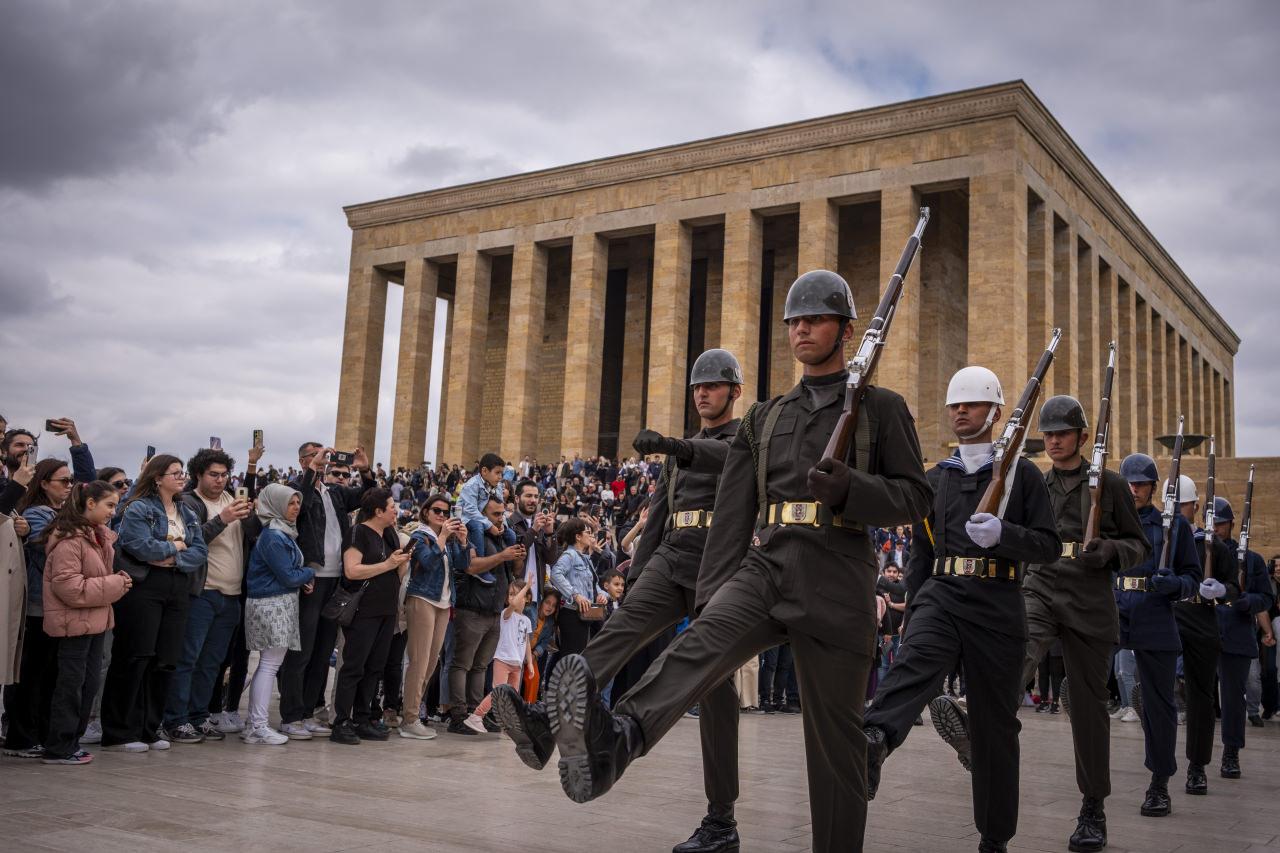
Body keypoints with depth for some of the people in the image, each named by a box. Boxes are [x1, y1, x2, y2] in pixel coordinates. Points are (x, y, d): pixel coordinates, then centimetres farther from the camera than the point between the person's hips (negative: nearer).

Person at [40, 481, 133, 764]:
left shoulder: (99, 536, 12)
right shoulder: (69, 539, -17)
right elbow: (68, 586, -23)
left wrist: (117, 581, 5)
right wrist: (114, 585, -19)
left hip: (96, 621, 9)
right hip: (75, 622, -9)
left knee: (89, 685, 13)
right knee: (71, 685, -2)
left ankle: (70, 742, 22)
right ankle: (59, 749, 7)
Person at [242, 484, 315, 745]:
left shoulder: (284, 533, 15)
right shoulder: (273, 537, -15)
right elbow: (288, 576, -16)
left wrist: (303, 580, 2)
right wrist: (309, 575, 1)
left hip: (282, 604, 10)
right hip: (272, 604, -10)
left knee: (268, 665, 11)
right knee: (269, 665, -6)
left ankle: (255, 724, 16)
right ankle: (258, 726, -3)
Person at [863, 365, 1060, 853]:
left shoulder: (1022, 473, 5)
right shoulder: (935, 479, 15)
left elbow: (1049, 546, -1)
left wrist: (1001, 534, -20)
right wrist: (912, 617, 17)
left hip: (997, 605, -2)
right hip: (940, 595, 2)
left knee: (995, 722, 4)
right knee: (913, 662, -30)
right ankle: (874, 741, -58)